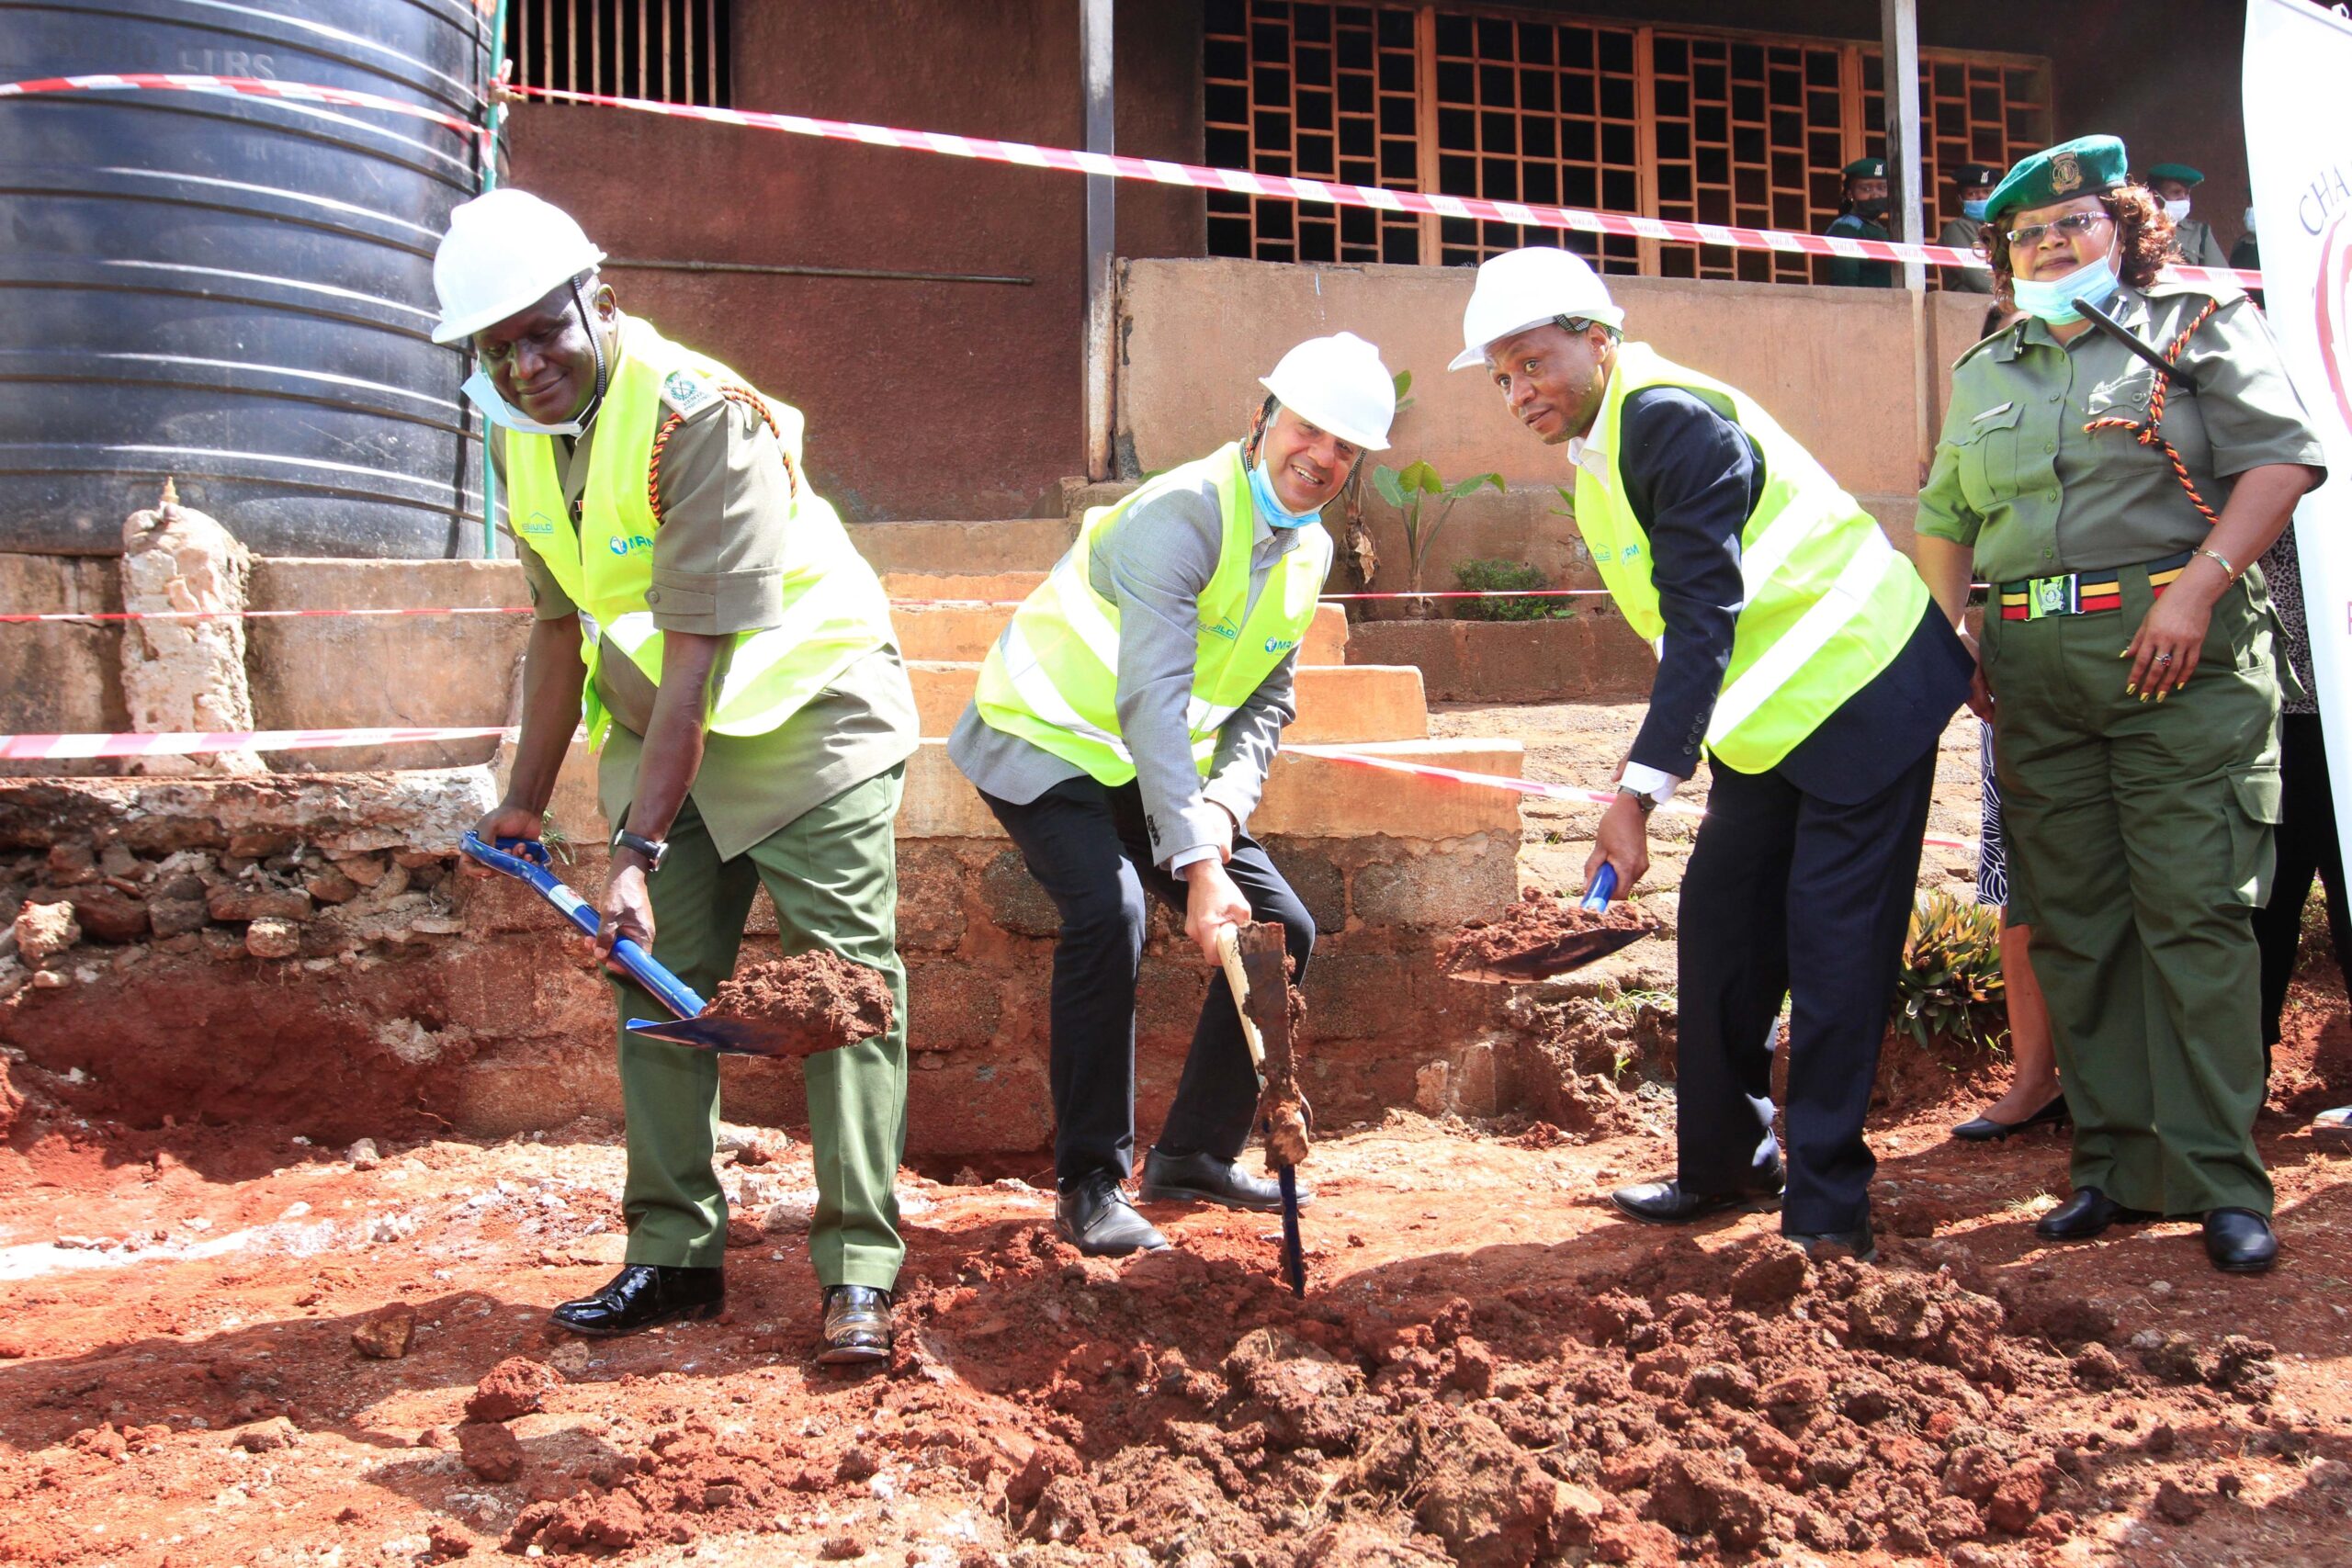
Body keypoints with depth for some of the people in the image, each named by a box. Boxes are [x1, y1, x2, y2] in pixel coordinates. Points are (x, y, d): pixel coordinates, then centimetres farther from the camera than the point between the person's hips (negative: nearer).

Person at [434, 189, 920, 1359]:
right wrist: (527, 797, 11)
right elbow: (561, 624, 10)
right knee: (655, 981, 5)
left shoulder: (701, 415, -26)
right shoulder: (525, 433, 0)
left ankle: (858, 1271, -5)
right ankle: (674, 1254, 14)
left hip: (805, 712, -7)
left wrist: (639, 850, -34)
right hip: (658, 730, 8)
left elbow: (696, 657, -31)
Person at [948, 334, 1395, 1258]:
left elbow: (1265, 704, 1)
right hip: (1048, 745, -8)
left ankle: (1193, 1155, 13)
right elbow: (1152, 702, -36)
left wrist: (1225, 807, -20)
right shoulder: (1181, 516, -26)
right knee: (1107, 915, -31)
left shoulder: (1309, 552, 2)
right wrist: (1199, 864, -44)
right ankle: (1089, 1186, -19)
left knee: (1280, 929, 1)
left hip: (1159, 768, 8)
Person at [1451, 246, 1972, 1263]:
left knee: (1832, 953, -7)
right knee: (1718, 924, 9)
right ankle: (1726, 1166, 21)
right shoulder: (1595, 460, 9)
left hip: (1860, 694, -10)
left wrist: (1639, 789, -31)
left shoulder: (1673, 419, -21)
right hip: (1768, 717, 10)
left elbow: (1704, 618, -27)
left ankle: (1825, 1207, 1)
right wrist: (1654, 775, 9)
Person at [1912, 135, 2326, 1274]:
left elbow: (2282, 455, -5)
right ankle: (2117, 1166, 14)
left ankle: (2220, 1180, -1)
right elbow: (1942, 518, 24)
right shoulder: (1985, 374, 19)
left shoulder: (2199, 323, 5)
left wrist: (2200, 583, -16)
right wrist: (1952, 634, 9)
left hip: (2180, 657, -5)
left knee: (2195, 910, -7)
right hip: (2035, 670, 5)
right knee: (2072, 923, 5)